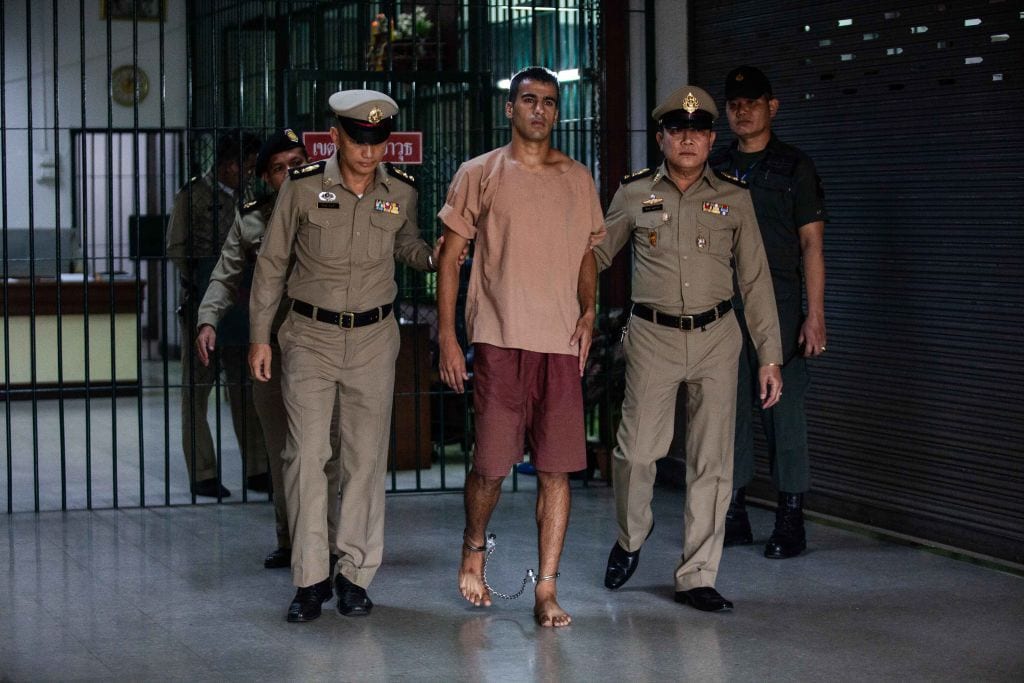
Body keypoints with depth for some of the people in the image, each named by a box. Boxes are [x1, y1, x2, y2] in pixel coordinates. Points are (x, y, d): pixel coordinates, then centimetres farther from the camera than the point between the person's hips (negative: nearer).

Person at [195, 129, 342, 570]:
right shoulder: (250, 220, 10)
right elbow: (226, 278, 7)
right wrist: (208, 320, -9)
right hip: (270, 349, 3)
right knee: (280, 451, 9)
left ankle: (324, 543, -1)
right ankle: (289, 540, 18)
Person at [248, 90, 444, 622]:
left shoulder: (401, 192, -2)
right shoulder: (302, 186, -8)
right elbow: (272, 261, 2)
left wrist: (432, 257, -5)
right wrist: (260, 335, 1)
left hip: (374, 338, 2)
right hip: (310, 334, -2)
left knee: (366, 457, 3)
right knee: (307, 453, -6)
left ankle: (355, 574, 13)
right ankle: (310, 578, 2)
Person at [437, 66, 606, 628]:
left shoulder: (578, 179, 14)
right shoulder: (479, 175, 4)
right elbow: (449, 258, 5)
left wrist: (588, 310, 4)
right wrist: (446, 337, -2)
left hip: (562, 343, 3)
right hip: (499, 340, -3)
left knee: (556, 470, -1)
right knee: (491, 465, -2)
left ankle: (546, 591, 4)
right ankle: (474, 549, 28)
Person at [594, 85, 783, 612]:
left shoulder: (733, 198, 5)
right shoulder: (634, 194, 3)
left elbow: (755, 280, 8)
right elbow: (594, 255, 16)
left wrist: (769, 356, 4)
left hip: (716, 337, 1)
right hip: (652, 336, -1)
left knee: (712, 461, 1)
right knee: (637, 450, -5)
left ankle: (696, 577, 10)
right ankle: (631, 537, 25)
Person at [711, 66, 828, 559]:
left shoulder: (795, 167, 3)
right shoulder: (714, 168, 13)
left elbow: (811, 244, -1)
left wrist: (815, 314, -9)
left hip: (778, 306, -4)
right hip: (722, 307, 4)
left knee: (783, 410, -3)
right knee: (730, 409, 6)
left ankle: (791, 519, 3)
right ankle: (734, 515, 15)